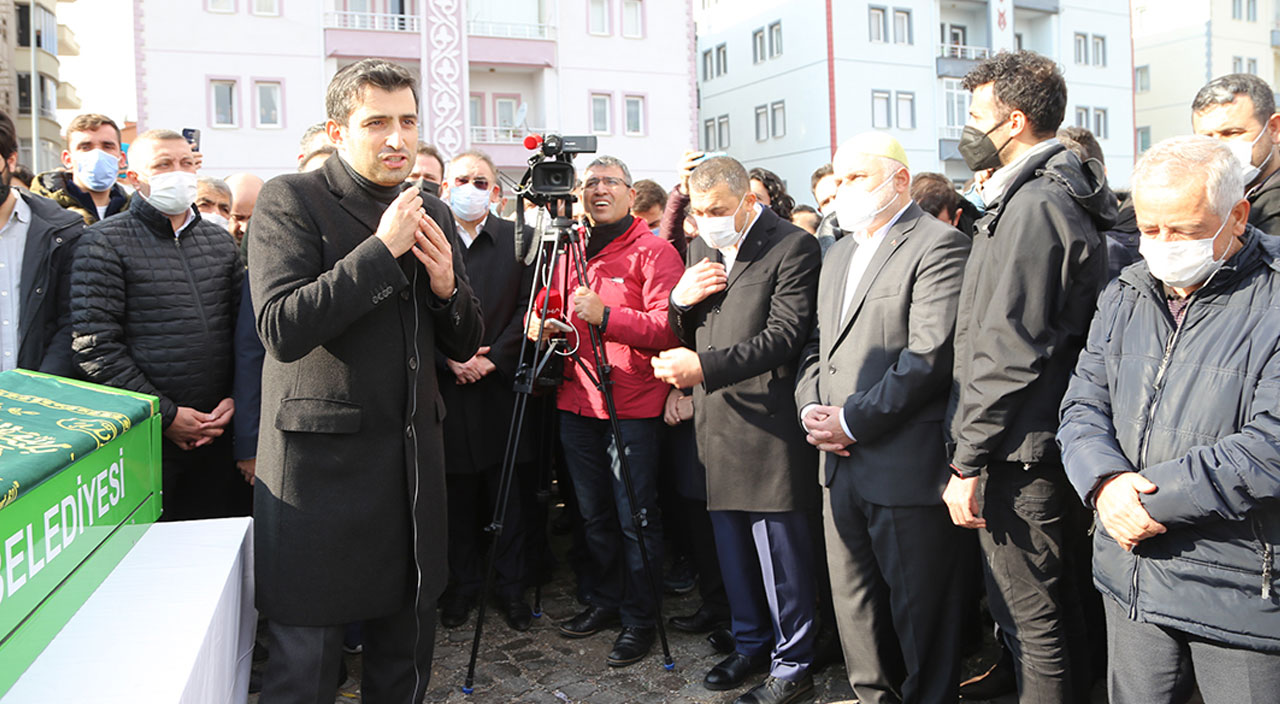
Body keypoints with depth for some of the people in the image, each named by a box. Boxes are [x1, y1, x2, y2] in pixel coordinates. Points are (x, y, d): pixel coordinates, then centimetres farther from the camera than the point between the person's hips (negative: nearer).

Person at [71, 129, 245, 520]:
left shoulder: (219, 240, 12)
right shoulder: (104, 242, -4)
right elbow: (94, 345, -11)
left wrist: (236, 399, -1)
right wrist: (165, 414, -12)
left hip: (216, 433, 4)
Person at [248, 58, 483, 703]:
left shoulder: (432, 214, 12)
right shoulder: (290, 201, -5)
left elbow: (464, 345, 15)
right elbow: (281, 330, -18)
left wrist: (447, 286, -7)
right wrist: (381, 248, -20)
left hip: (413, 457, 6)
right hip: (320, 460, -5)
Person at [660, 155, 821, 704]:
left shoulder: (794, 247, -9)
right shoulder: (701, 249, 15)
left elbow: (784, 335, -16)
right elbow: (684, 336, 20)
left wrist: (705, 365, -24)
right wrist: (680, 301, -3)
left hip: (766, 422, -7)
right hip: (716, 422, 8)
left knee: (780, 547, 1)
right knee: (732, 545, 18)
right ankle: (751, 644, 35)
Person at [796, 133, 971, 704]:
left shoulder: (939, 246, -11)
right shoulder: (838, 255, 17)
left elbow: (929, 357, -19)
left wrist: (852, 421, -17)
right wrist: (810, 405, 0)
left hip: (908, 467, -8)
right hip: (842, 465, 8)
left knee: (918, 610, 6)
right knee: (854, 607, 18)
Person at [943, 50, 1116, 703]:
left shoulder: (1031, 208, -17)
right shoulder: (1067, 197, 14)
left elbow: (1008, 354, -22)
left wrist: (967, 462, -18)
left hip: (1020, 456, -10)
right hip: (1057, 445, 10)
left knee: (1031, 622, 1)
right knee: (1064, 609, 21)